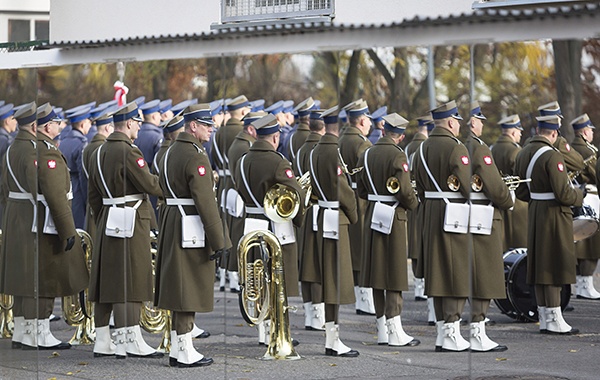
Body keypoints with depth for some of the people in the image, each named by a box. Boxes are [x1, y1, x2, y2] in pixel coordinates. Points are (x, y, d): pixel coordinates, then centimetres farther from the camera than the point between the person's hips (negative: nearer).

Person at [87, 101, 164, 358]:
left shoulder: (99, 152, 12)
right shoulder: (128, 152, -16)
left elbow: (93, 196, 17)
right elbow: (149, 185, -15)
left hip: (107, 221, 9)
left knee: (106, 281, 9)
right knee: (130, 281, -8)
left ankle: (102, 342, 12)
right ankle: (132, 342, -8)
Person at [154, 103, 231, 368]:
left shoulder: (171, 152, 13)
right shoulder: (196, 157, -18)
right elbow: (205, 202, -21)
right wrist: (218, 241, -18)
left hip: (172, 224, 10)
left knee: (179, 288, 13)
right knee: (190, 288, -4)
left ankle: (176, 350, 18)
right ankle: (186, 354, 0)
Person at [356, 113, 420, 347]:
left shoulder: (367, 154, 7)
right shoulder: (397, 156, -13)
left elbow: (361, 191, 11)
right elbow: (404, 191, -18)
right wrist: (414, 204, 1)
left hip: (372, 216, 6)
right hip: (394, 216, -6)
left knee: (377, 273, 9)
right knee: (394, 274, -4)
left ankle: (382, 330, 12)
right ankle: (394, 331, -5)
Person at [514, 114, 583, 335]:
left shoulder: (523, 154, 7)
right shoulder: (552, 156, -19)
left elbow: (521, 192, 12)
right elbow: (564, 194, -21)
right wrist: (579, 196, -2)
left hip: (534, 215, 8)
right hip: (555, 216, -8)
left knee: (539, 265, 10)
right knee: (555, 267, -3)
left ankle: (544, 320, 15)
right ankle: (554, 321, 0)